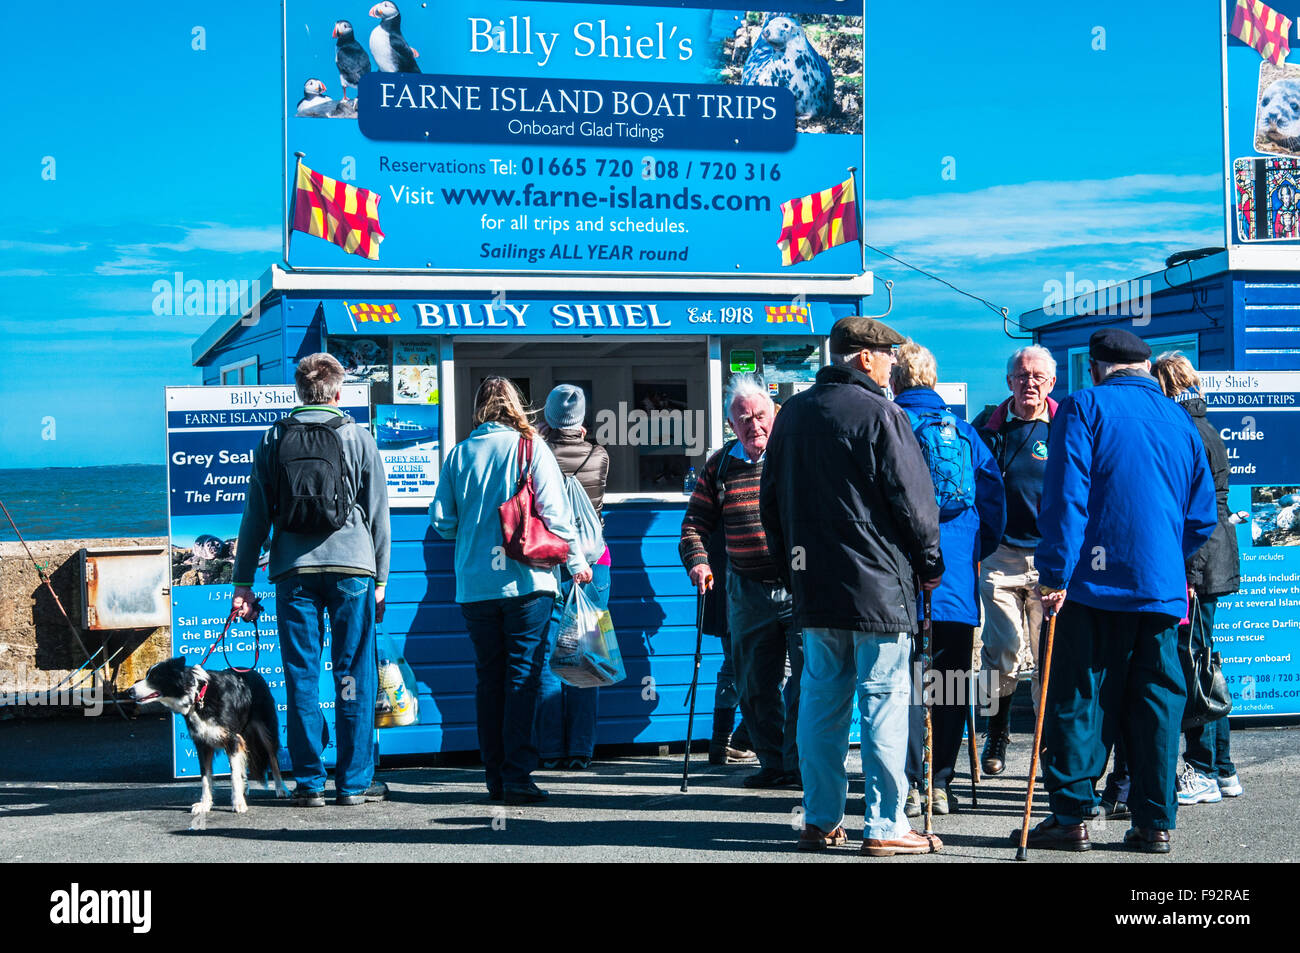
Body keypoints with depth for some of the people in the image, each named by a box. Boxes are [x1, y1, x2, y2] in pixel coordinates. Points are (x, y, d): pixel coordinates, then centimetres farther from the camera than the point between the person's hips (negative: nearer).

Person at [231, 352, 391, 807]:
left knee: (302, 676, 5)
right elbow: (377, 514, 6)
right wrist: (380, 579, 12)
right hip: (351, 566, -1)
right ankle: (354, 781, 6)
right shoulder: (358, 437, 5)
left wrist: (243, 581, 12)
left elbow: (255, 515, 9)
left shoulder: (274, 439, 8)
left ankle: (309, 781, 7)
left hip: (294, 571, 1)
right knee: (354, 675, 3)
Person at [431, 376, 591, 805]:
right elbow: (553, 511, -7)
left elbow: (440, 519, 5)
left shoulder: (458, 454, 5)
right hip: (526, 580, -3)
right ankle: (517, 776, -8)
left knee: (489, 677, 10)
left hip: (474, 584, 3)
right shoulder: (531, 447, -2)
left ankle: (496, 776, 12)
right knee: (523, 676, -2)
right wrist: (576, 561, 3)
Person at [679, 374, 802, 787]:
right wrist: (697, 561, -3)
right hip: (746, 593, 4)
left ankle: (799, 762, 3)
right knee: (754, 684, 8)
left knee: (806, 678, -7)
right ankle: (772, 762, 20)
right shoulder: (719, 466, 10)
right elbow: (696, 520, 13)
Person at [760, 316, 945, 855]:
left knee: (821, 699, 11)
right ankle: (885, 827, 2)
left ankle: (819, 821, 16)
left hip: (813, 586, 7)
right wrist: (930, 564, 2)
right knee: (884, 700, -1)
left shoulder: (791, 414, 12)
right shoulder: (879, 414, -10)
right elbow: (912, 498, -10)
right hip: (879, 584, -7)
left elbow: (770, 501, 18)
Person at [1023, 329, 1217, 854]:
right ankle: (1154, 823, 9)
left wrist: (1055, 574, -12)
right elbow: (1202, 515, 15)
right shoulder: (1179, 420, 14)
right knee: (1156, 701, 7)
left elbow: (1066, 497, -12)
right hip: (1163, 589, 5)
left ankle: (1071, 815, 2)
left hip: (1097, 580, -5)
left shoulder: (1083, 408, -2)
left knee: (1078, 699, 1)